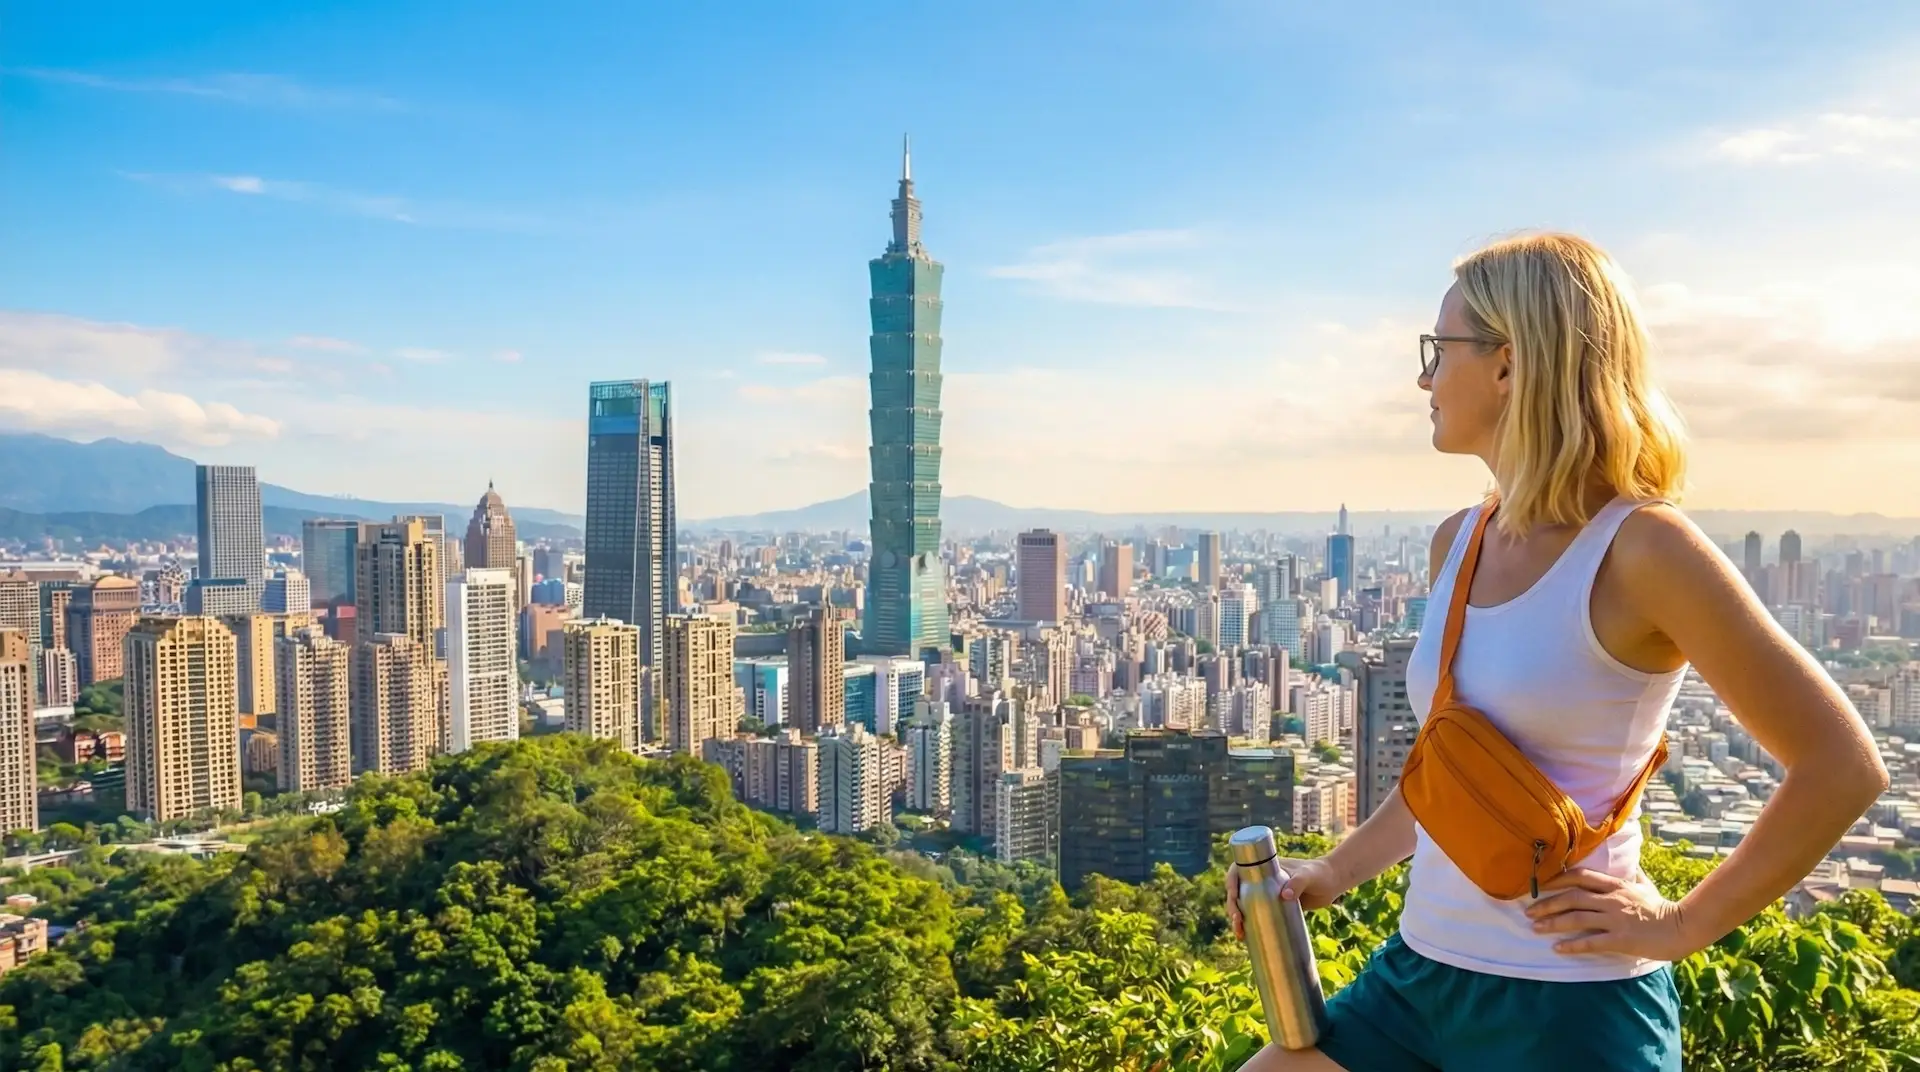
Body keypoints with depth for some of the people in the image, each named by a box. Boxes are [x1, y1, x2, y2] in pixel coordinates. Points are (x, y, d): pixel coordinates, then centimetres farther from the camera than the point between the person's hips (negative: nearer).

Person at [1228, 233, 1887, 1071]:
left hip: (1566, 1001, -6)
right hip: (1417, 973, 7)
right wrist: (1334, 872, 10)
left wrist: (1682, 925, -11)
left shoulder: (1640, 549, -16)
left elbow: (1842, 767, -12)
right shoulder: (1457, 543, 5)